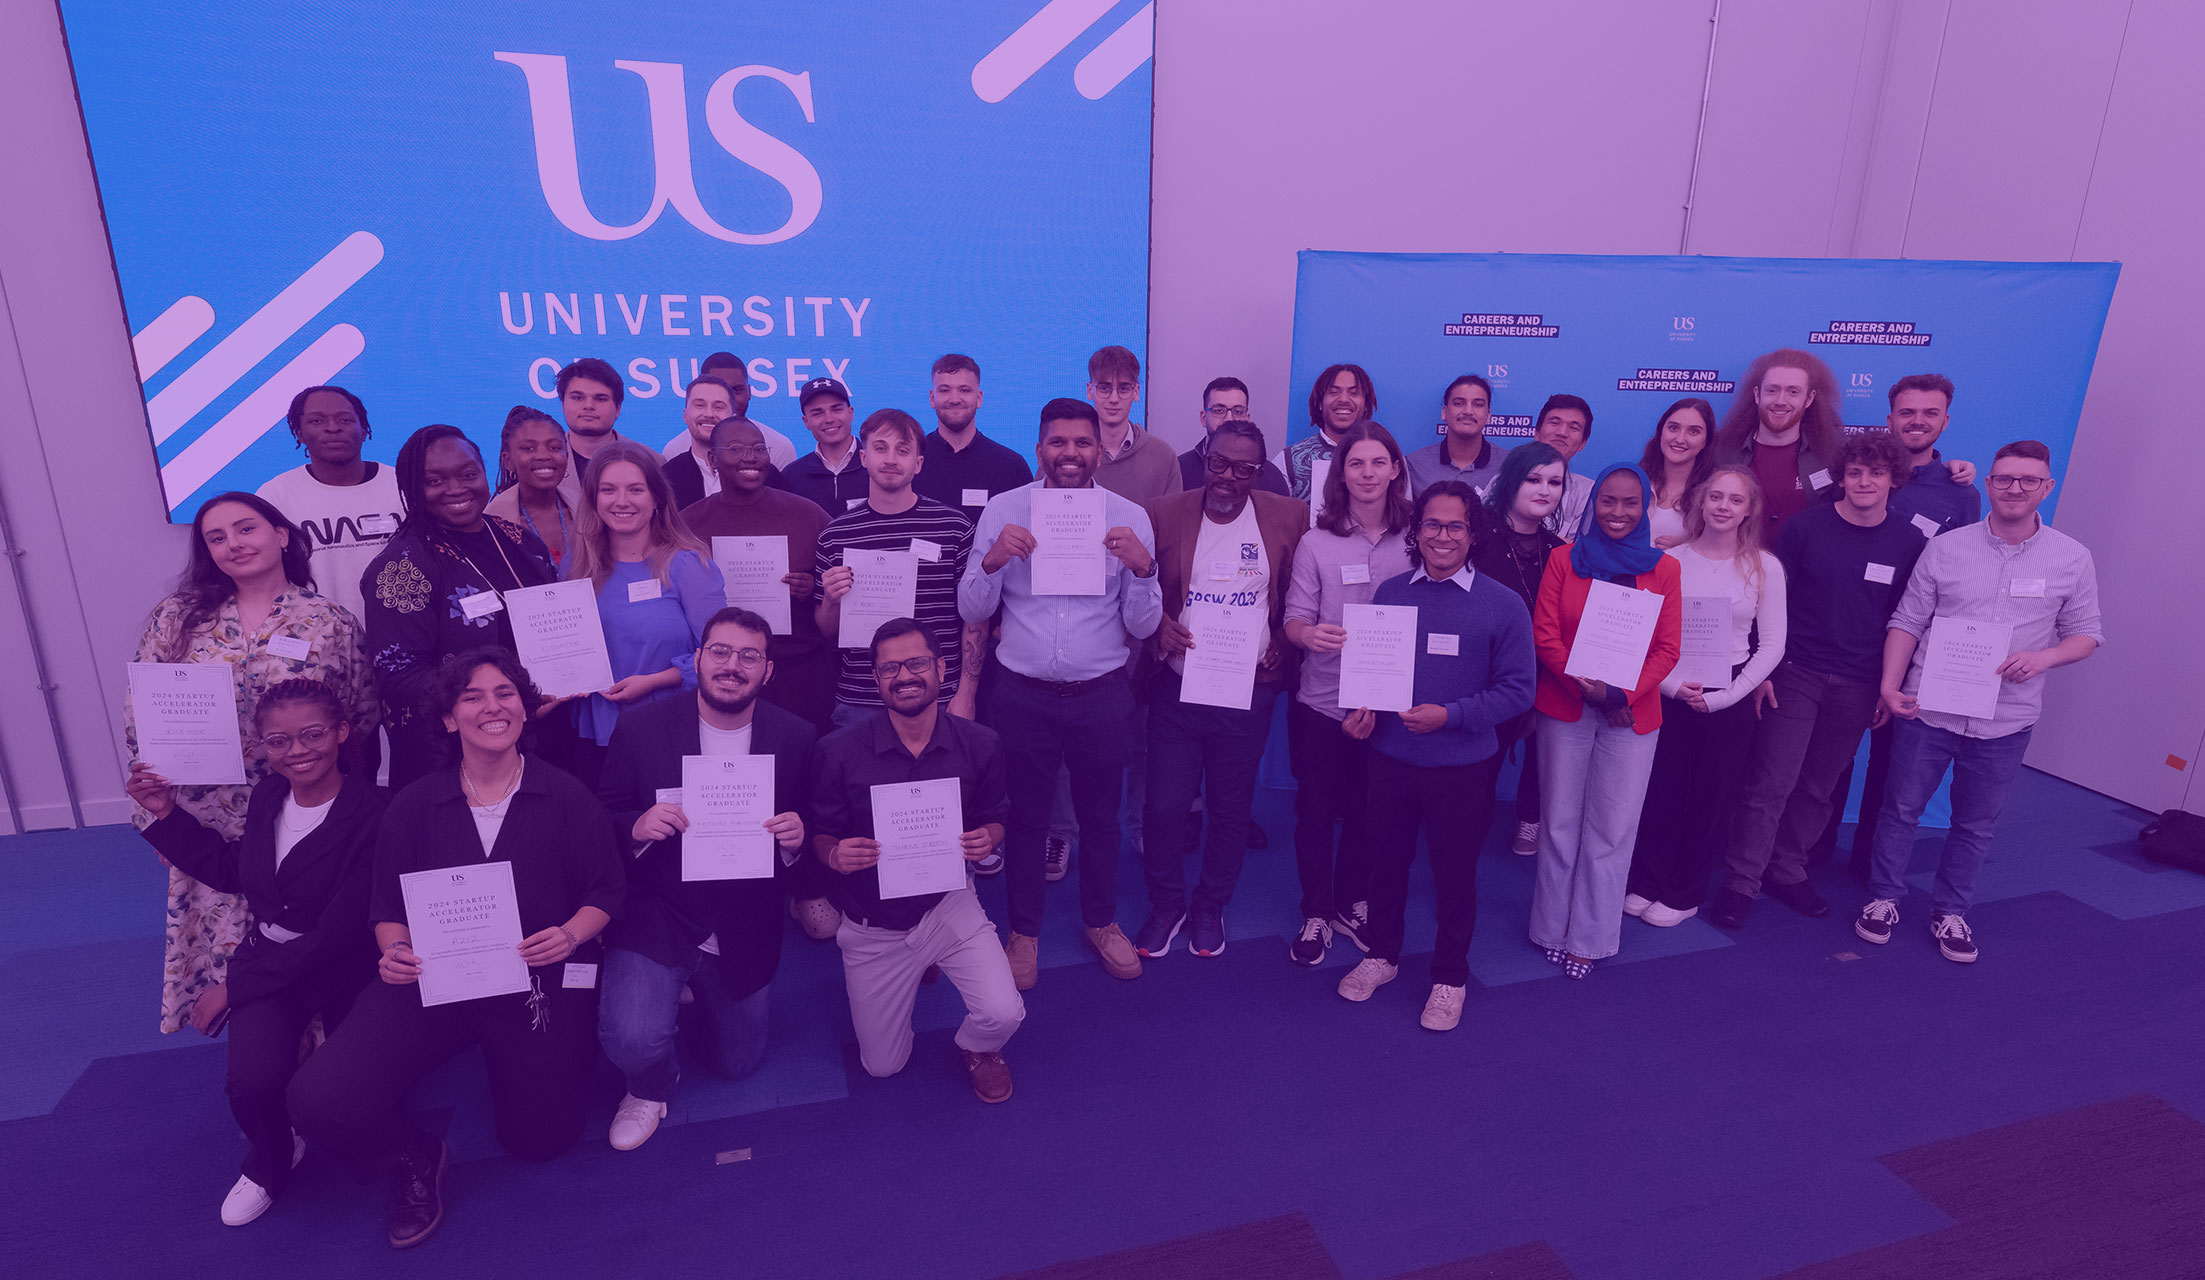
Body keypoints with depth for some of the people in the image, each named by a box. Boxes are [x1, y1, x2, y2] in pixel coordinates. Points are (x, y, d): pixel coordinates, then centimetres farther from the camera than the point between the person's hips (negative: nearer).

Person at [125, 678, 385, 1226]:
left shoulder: (372, 816, -23)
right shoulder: (268, 796, -2)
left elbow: (337, 934, -22)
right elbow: (233, 873, 16)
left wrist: (234, 985, -14)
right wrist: (167, 814, 8)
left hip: (343, 971, -4)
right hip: (268, 962, 4)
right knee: (252, 1083, -21)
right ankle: (270, 1163, 12)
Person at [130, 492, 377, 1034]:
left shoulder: (331, 623, 0)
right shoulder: (177, 617, 5)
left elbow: (363, 724, 2)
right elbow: (140, 714, 8)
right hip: (210, 824, 2)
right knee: (224, 941, 7)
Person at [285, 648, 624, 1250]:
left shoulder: (566, 795, -2)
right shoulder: (414, 804, 5)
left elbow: (606, 891, 1)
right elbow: (387, 905, 11)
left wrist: (571, 933, -18)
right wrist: (396, 949, -11)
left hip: (538, 979, -1)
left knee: (540, 1140, 0)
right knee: (318, 1102, -19)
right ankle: (413, 1157, 16)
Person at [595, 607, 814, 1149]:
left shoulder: (795, 738, -8)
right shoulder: (641, 728, -11)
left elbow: (808, 829, 0)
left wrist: (796, 838, -24)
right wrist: (638, 827, -26)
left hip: (745, 934, 2)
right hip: (655, 918, -2)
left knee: (736, 1065, 17)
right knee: (631, 1039, -25)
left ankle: (697, 988, 49)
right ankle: (651, 1089, 14)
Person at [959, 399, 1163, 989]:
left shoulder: (1129, 518, -3)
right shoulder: (1003, 510, -3)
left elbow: (1142, 626, -3)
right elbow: (971, 612, -2)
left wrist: (1142, 567, -21)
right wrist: (992, 560, -21)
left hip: (1103, 695, 1)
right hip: (1024, 694, 0)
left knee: (1101, 814, 16)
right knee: (1025, 817, 14)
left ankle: (1102, 921, 40)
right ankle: (1024, 931, 35)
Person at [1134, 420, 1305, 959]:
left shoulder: (1288, 518, 1)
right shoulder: (1163, 514, -1)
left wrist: (1285, 642, -2)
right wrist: (1157, 623, -10)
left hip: (1249, 692, 1)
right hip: (1177, 687, 0)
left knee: (1232, 810, 11)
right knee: (1164, 807, 3)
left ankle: (1211, 908, 33)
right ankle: (1166, 906, 26)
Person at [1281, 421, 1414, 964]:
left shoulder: (1415, 542, 0)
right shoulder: (1316, 542, -2)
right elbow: (1293, 618, -4)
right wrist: (1310, 634, -30)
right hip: (1322, 704, -1)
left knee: (1368, 813, 13)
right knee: (1316, 813, 8)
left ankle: (1353, 906, 33)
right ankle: (1316, 915, 25)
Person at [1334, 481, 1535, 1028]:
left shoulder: (1502, 605, -7)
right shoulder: (1389, 593, 2)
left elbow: (1517, 690, -7)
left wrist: (1451, 714, -19)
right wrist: (1365, 707, -8)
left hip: (1462, 767, -2)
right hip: (1391, 757, 3)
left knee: (1455, 874, 12)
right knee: (1386, 861, 17)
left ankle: (1450, 977, 32)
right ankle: (1382, 955, 39)